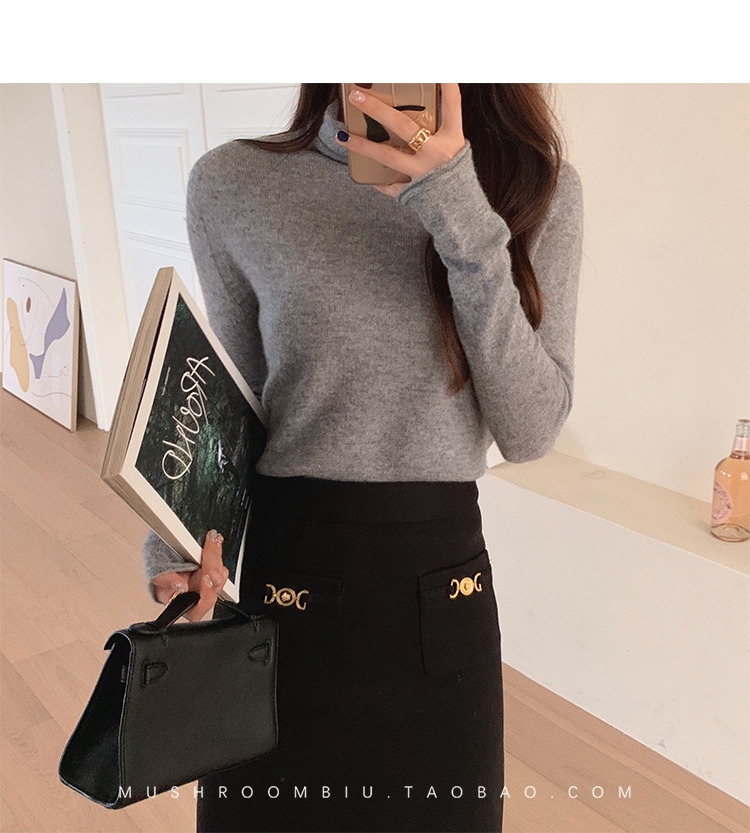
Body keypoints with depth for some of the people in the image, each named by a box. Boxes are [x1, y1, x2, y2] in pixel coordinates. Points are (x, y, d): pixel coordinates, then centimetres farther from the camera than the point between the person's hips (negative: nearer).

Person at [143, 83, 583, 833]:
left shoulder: (540, 189, -5)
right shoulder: (234, 185, -8)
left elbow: (529, 431, -11)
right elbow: (231, 398, 4)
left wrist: (467, 222, -21)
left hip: (443, 585, 1)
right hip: (280, 579, 0)